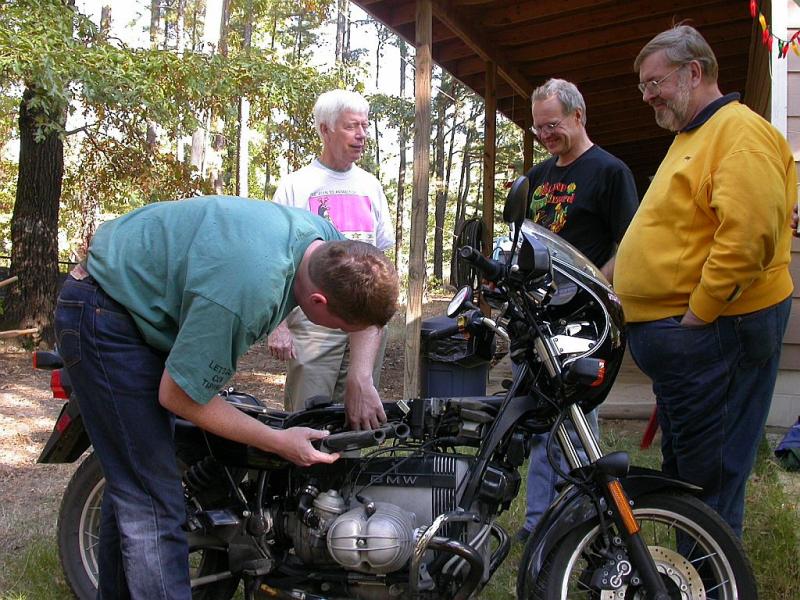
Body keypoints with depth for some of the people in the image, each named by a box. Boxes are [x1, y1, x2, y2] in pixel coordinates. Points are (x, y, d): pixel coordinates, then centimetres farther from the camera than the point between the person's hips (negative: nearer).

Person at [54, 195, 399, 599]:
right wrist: (278, 442, -18)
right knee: (154, 502, -13)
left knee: (131, 482, 20)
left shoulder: (326, 240, -12)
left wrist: (360, 383, -7)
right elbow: (178, 395, -25)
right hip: (105, 318, -9)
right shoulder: (248, 291, -38)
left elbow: (368, 312, 9)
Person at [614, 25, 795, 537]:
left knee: (708, 480, -4)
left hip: (713, 335, -11)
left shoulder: (741, 132, -13)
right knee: (681, 472, 18)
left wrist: (696, 315, -21)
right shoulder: (691, 138, 21)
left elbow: (747, 236, -27)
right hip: (680, 337, 11)